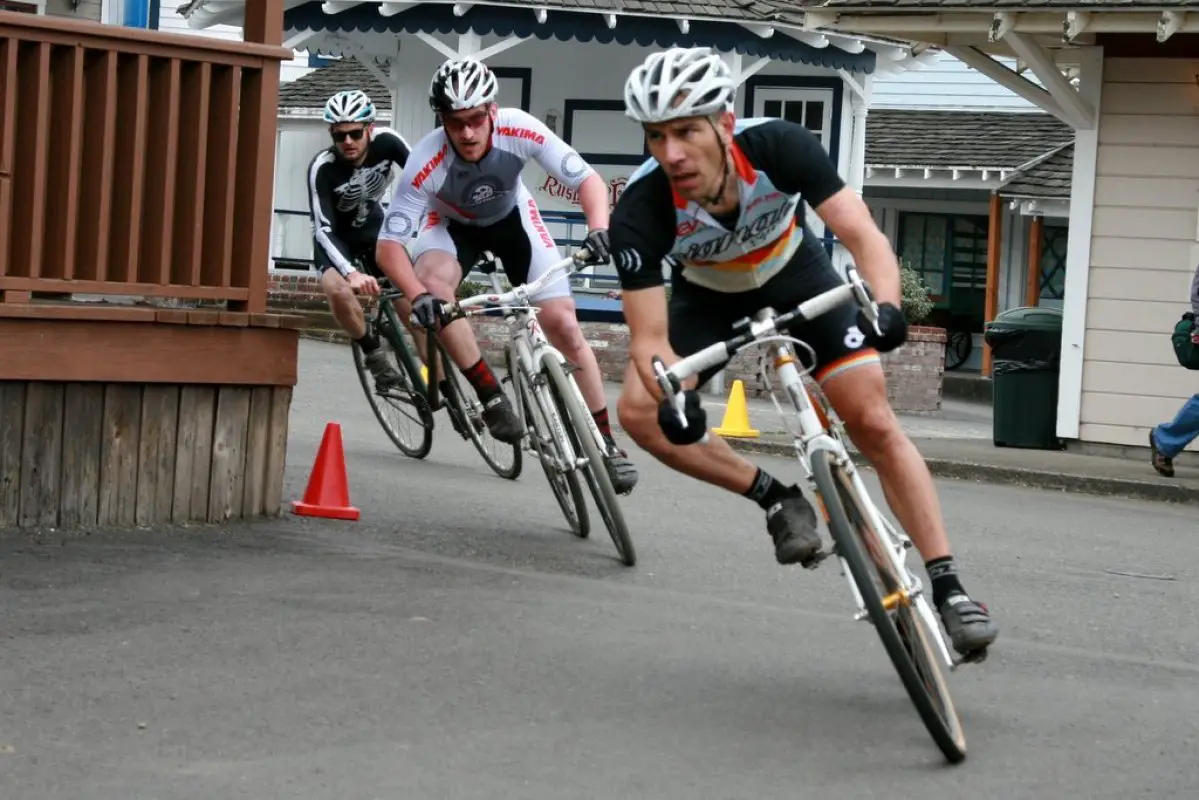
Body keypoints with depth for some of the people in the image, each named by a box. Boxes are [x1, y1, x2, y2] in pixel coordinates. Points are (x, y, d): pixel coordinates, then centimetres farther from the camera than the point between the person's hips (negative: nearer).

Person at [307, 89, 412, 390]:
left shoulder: (386, 142, -26)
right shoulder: (322, 167, -33)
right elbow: (324, 229, -35)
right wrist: (351, 272, -49)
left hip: (373, 228, 3)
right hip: (335, 235, -3)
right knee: (339, 290, -30)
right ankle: (373, 352, -7)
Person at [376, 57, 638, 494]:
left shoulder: (519, 130, -33)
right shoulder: (427, 162, -36)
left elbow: (588, 180, -27)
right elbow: (389, 245, -35)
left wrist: (598, 228, -47)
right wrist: (418, 294, -53)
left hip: (512, 216, 1)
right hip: (453, 224, -1)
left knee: (562, 323, -10)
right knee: (431, 286, -34)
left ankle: (605, 441, 4)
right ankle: (492, 397, -19)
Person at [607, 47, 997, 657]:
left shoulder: (778, 147, -35)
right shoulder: (640, 211, -35)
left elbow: (863, 235, -38)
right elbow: (649, 338, -34)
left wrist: (885, 305, -58)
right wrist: (673, 397, -54)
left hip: (795, 275, -1)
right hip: (709, 297, 1)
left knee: (875, 424, -11)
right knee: (639, 411, -20)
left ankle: (948, 588, -4)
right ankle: (776, 498, -4)